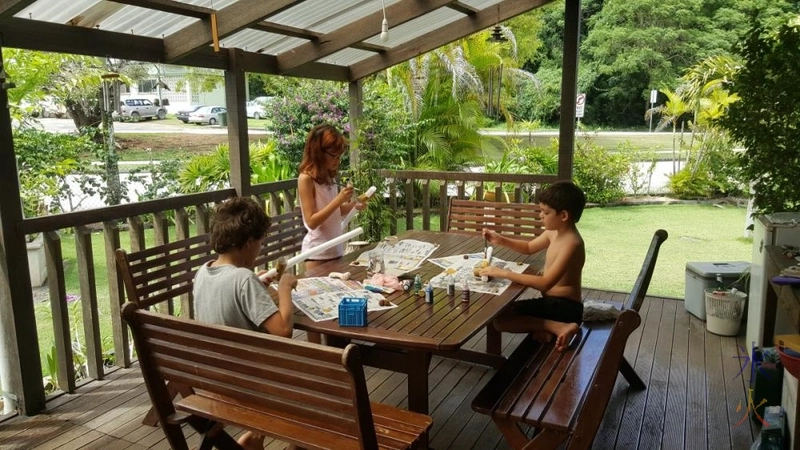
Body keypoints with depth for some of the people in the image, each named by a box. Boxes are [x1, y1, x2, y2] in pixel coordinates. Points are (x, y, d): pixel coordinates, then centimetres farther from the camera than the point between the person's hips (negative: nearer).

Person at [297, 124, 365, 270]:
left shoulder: (329, 177, 7)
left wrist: (352, 204, -3)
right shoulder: (306, 178, -15)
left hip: (336, 248, 7)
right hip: (318, 252, -7)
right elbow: (311, 222, -18)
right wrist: (339, 199, -23)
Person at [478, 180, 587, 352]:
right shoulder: (554, 232, 4)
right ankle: (543, 326, -5)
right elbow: (529, 247, 23)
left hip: (565, 306, -9)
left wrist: (504, 273, -30)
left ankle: (559, 327, -16)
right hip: (551, 301, 9)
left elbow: (545, 283, -31)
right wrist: (501, 240, 5)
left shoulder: (572, 243, -24)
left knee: (500, 320, -16)